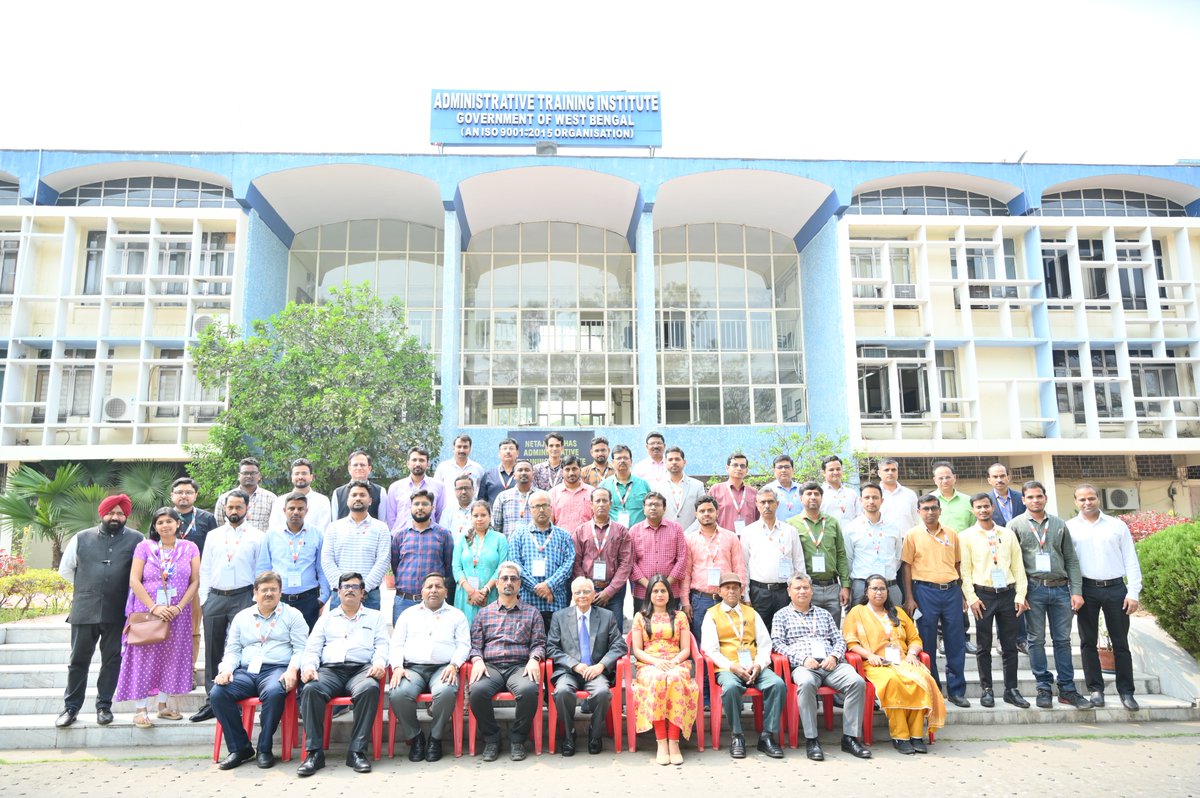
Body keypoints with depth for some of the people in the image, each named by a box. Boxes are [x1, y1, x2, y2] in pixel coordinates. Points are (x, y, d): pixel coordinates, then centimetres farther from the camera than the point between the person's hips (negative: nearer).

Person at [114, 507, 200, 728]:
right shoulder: (144, 547, 0)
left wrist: (179, 607, -12)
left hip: (177, 613, 2)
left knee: (171, 657, 8)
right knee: (144, 657, 0)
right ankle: (139, 709, 8)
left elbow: (195, 581, 0)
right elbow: (134, 581, -6)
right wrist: (154, 608, -14)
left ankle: (163, 705, 20)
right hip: (147, 611, -2)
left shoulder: (190, 548, 3)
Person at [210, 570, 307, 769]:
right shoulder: (242, 617, 22)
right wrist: (226, 669, -3)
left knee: (273, 693, -37)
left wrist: (292, 670, -16)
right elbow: (232, 650, 19)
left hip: (276, 670, -4)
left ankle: (265, 749, -16)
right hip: (246, 671, 4)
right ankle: (239, 748, -10)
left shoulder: (292, 615, 10)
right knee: (217, 693, -24)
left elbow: (300, 648, 2)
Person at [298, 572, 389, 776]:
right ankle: (314, 752, -25)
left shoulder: (375, 617, 24)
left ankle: (357, 751, -29)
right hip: (330, 669, 2)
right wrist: (308, 666, -5)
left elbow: (382, 646, 12)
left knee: (370, 688, -37)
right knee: (311, 689, -33)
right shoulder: (327, 618, 28)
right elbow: (312, 648, 17)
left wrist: (379, 663, -11)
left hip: (361, 669, -1)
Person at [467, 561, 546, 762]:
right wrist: (477, 660, -7)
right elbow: (475, 644, 13)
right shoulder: (484, 613, 20)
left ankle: (517, 739, -10)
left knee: (529, 690, -35)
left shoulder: (532, 613, 18)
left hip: (520, 666, -1)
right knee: (477, 691, -32)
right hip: (490, 667, 1)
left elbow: (539, 643, 11)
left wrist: (534, 659, -10)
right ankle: (491, 738, -8)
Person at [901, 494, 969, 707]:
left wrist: (961, 594, 12)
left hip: (951, 590, 3)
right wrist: (909, 598, -6)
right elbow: (906, 567, -1)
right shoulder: (912, 535, 0)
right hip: (925, 591, -3)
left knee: (956, 642, 4)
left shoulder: (952, 534, 10)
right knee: (927, 643, 4)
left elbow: (957, 564, 15)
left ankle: (957, 691, 16)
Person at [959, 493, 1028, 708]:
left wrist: (1020, 595, 1)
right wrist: (971, 598, -9)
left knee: (1010, 645, 7)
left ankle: (1011, 689, 17)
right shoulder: (966, 536, 1)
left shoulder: (1008, 535, 10)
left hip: (1007, 594, 3)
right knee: (984, 646, 4)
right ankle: (987, 689, 13)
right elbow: (964, 569, -2)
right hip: (983, 594, -3)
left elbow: (1018, 566, 8)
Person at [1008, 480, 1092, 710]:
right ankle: (1043, 687, 13)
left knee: (1062, 640, 6)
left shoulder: (1059, 524, 10)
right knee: (1037, 640, 4)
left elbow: (1072, 560, 9)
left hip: (1060, 588, 2)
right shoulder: (1015, 525, 2)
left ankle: (1067, 689, 14)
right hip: (1034, 589, -2)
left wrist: (1077, 591, 2)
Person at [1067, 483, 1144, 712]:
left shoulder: (1117, 525, 5)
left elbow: (1130, 560, 5)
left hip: (1115, 588, 0)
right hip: (1087, 589, 0)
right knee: (1088, 641, 6)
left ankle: (1126, 691, 15)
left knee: (1120, 642, 6)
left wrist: (1133, 592, -2)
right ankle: (1096, 689, 16)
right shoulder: (1070, 528, 3)